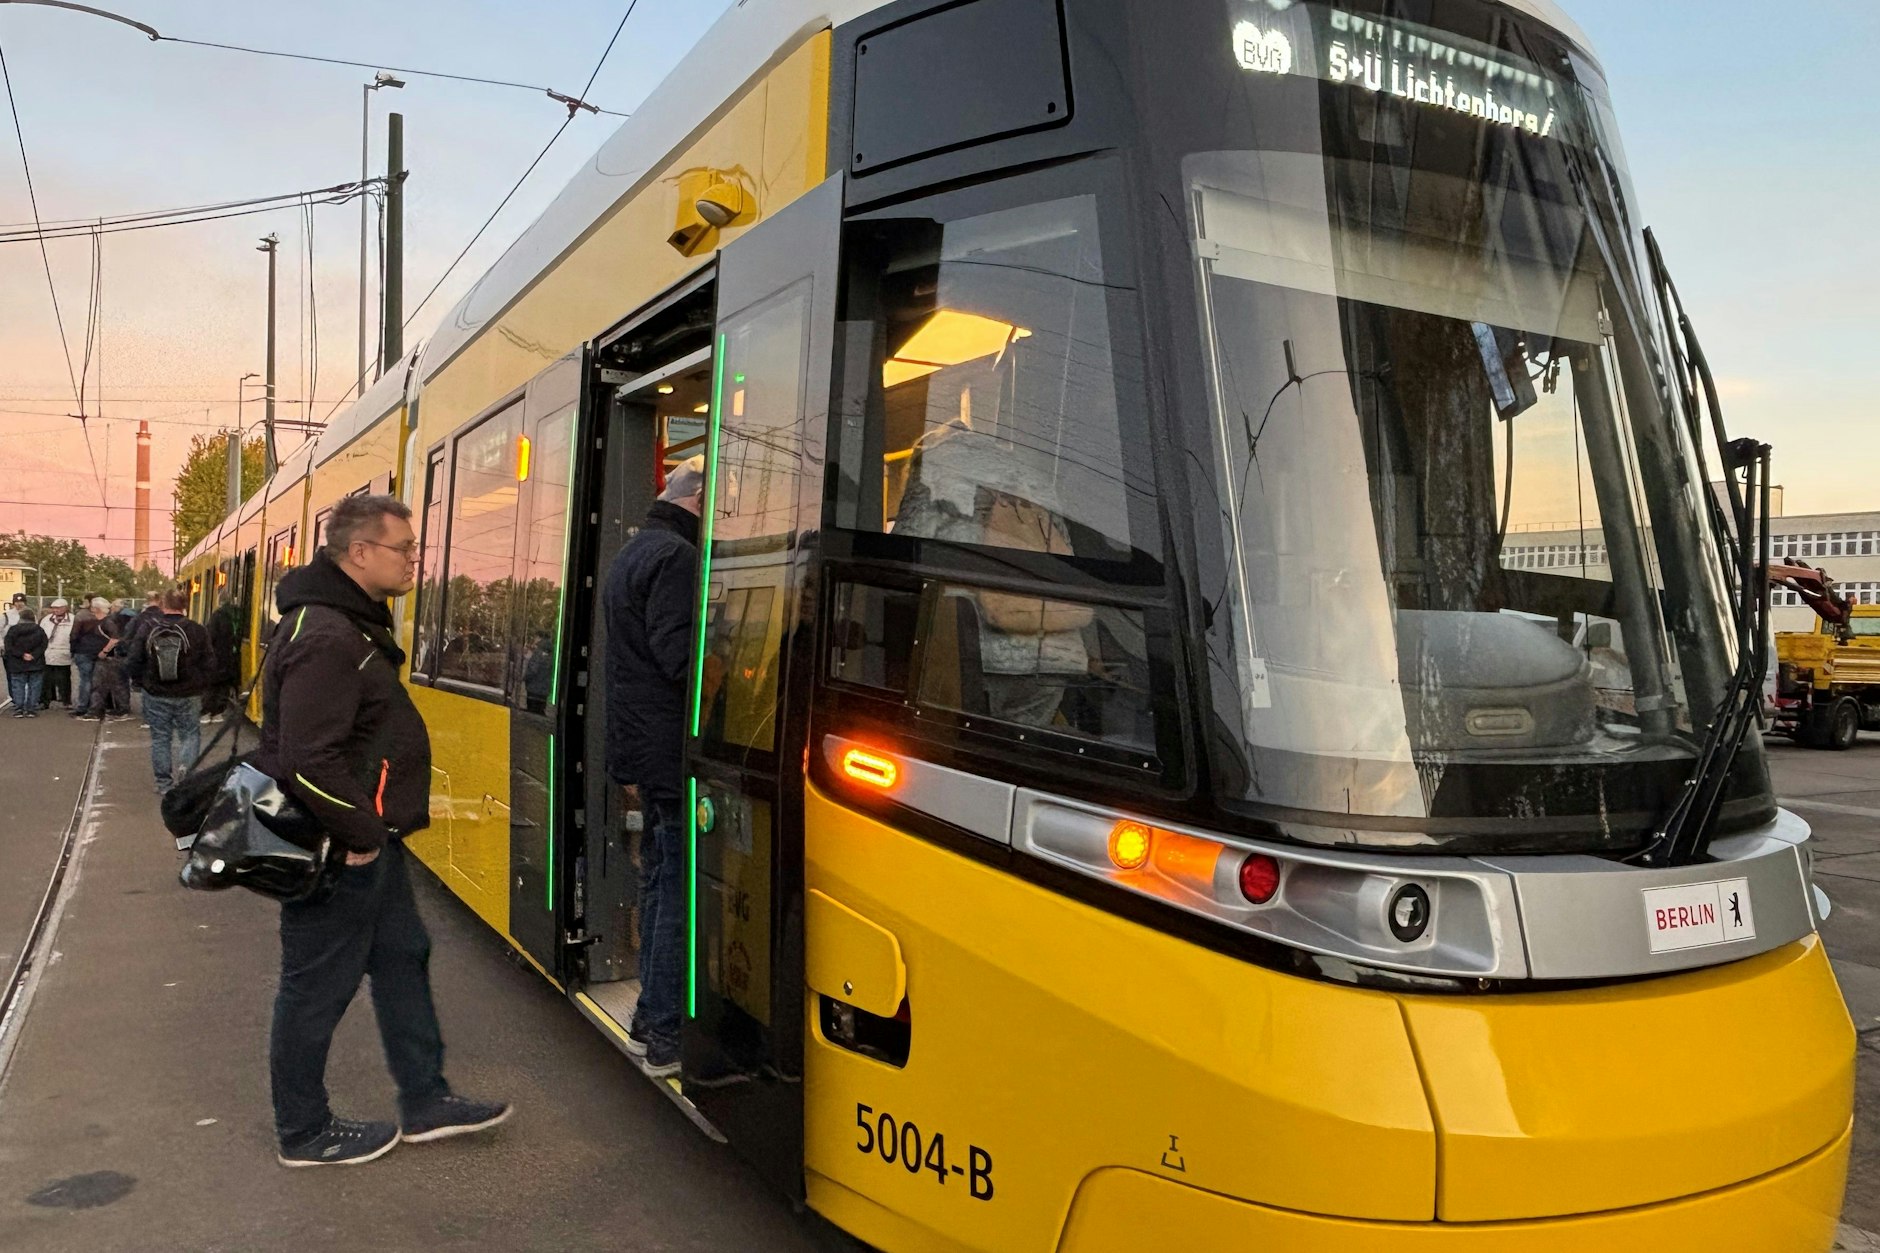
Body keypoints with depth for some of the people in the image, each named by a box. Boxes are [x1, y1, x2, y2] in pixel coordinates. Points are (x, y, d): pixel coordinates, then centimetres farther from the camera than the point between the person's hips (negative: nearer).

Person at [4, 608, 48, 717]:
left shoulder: (13, 630, -2)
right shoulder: (39, 630, 1)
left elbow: (9, 647, -9)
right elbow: (43, 645, -6)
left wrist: (22, 655, -11)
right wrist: (33, 655, -10)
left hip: (17, 664, -1)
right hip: (36, 664, 1)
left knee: (18, 687, 6)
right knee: (33, 687, 5)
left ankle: (18, 710, 3)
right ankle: (31, 710, 4)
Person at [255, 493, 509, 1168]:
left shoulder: (356, 623, 10)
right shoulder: (325, 638, -24)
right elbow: (308, 762, -30)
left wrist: (377, 828, 16)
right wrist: (360, 836, -19)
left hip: (369, 839, 10)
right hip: (336, 851, -10)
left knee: (402, 958, 16)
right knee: (318, 987, 5)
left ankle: (425, 1101, 28)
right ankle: (304, 1133, 22)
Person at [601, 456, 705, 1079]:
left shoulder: (628, 555, 20)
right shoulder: (676, 557, -14)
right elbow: (679, 653, -24)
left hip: (638, 747, 10)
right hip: (673, 752, -10)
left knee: (658, 882, 17)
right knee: (681, 893, -4)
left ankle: (650, 1020, 25)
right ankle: (667, 1037, 2)